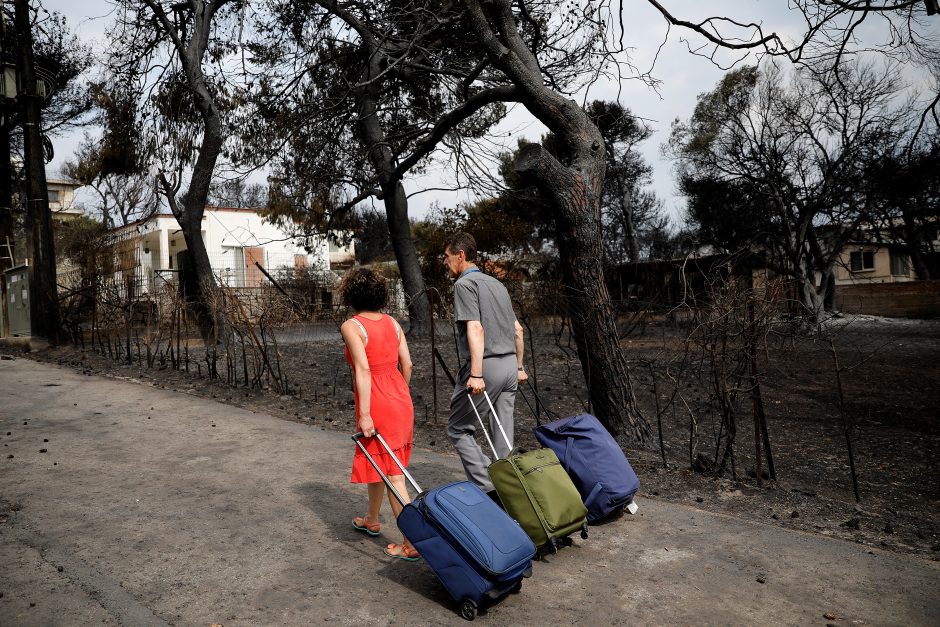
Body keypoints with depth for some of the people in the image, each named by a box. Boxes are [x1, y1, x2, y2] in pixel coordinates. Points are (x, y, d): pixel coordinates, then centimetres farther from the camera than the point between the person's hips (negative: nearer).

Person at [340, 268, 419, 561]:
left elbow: (363, 370, -20)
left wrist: (364, 414, -19)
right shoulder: (392, 322, 7)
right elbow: (407, 364, 7)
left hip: (378, 405, -7)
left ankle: (412, 543, 4)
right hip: (401, 400, 7)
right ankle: (372, 520, 43)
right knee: (378, 466, 24)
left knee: (392, 475, 1)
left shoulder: (351, 326, -12)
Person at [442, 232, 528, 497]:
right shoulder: (496, 283, 18)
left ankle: (488, 487, -4)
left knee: (458, 428, 4)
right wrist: (519, 366, 24)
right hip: (509, 364, 8)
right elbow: (517, 328, 19)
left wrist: (476, 374, -23)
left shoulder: (465, 283, -6)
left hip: (486, 365, -8)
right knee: (503, 435, 12)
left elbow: (475, 329, -18)